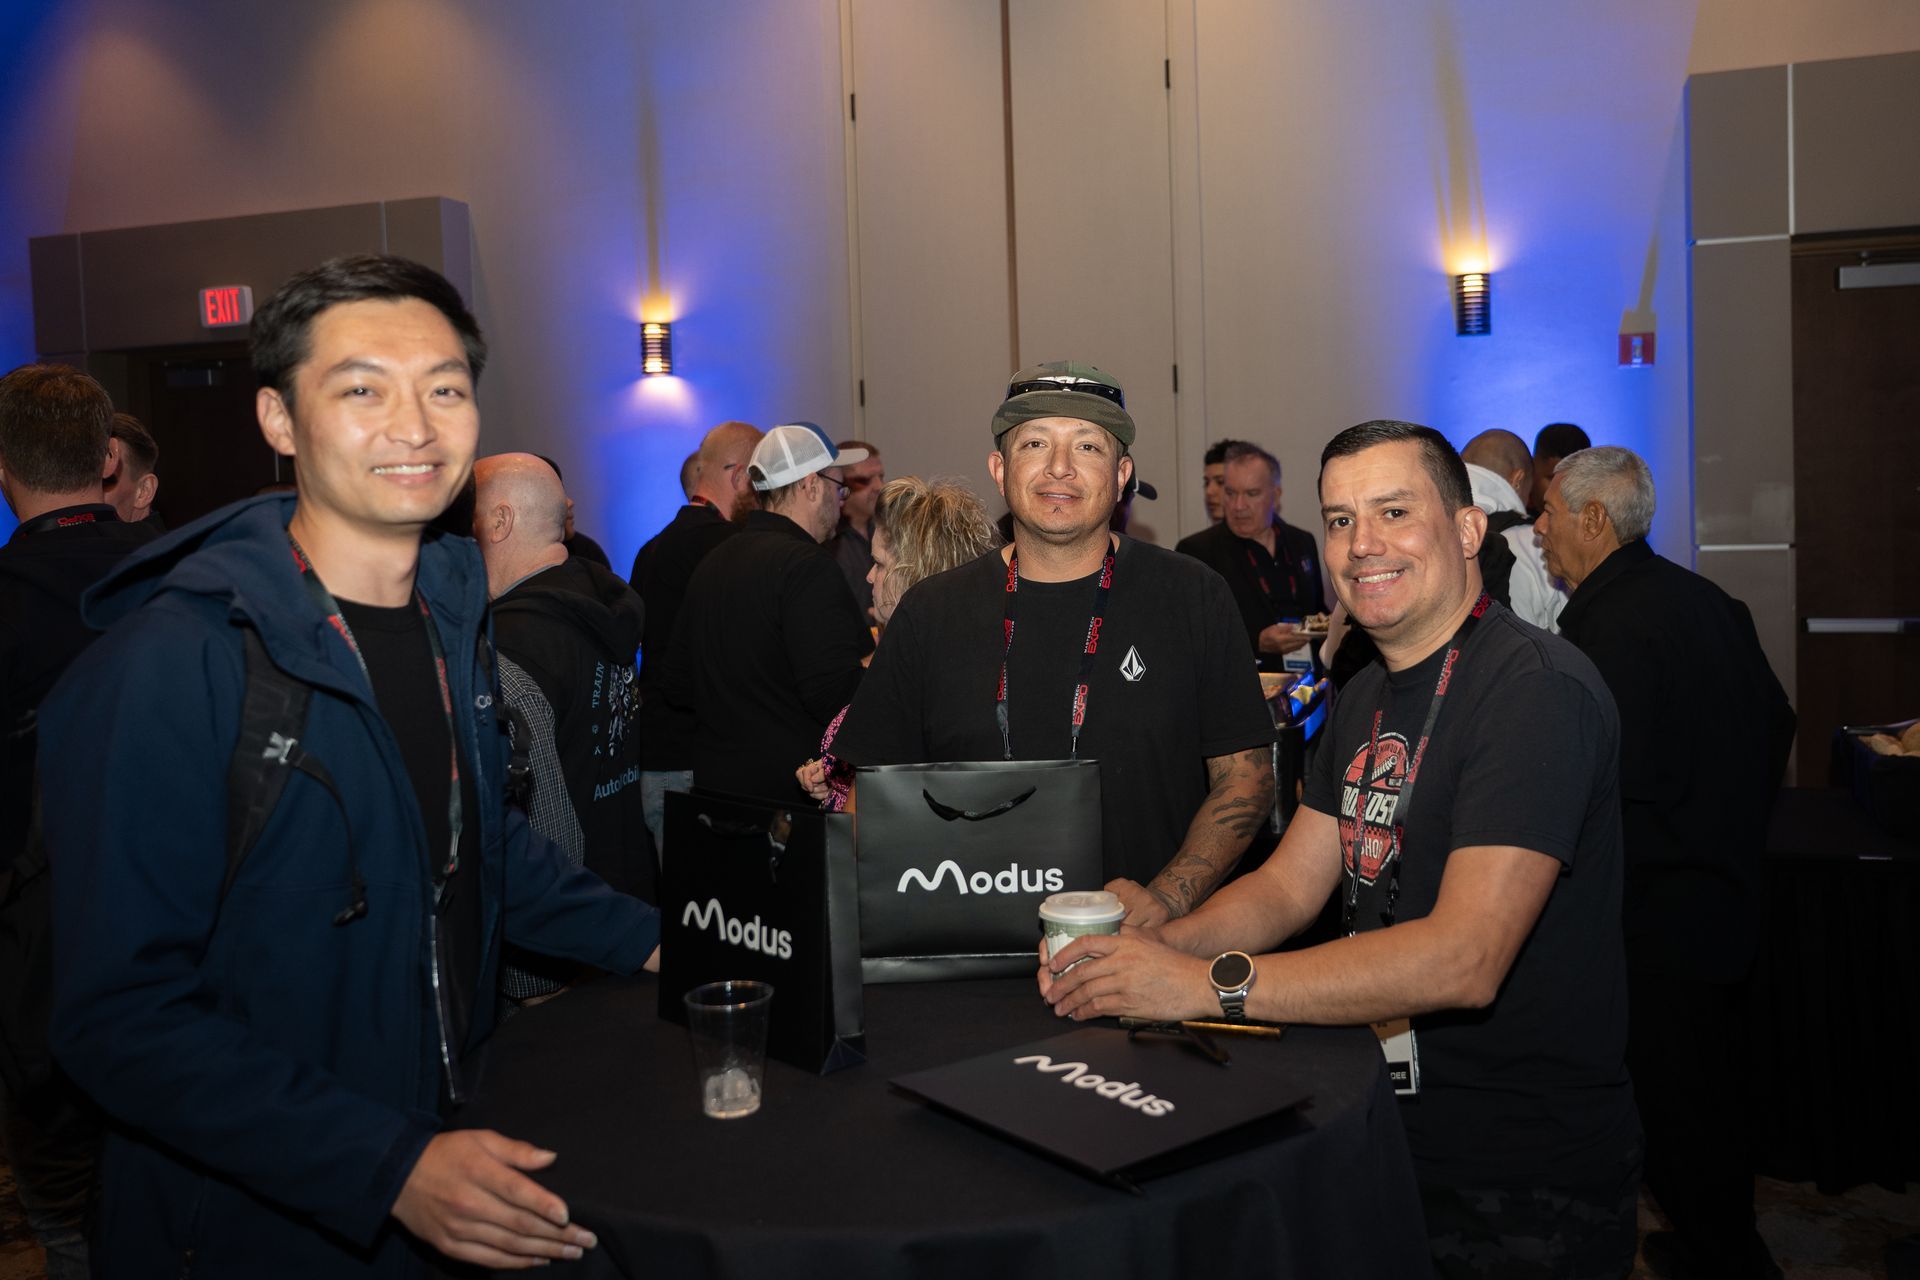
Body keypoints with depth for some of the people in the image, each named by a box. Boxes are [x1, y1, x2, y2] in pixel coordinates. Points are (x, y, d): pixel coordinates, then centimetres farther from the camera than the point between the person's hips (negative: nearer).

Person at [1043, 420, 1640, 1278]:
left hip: (1524, 1183, -7)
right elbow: (1287, 886, 6)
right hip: (1391, 1137, 7)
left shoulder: (1537, 689, -21)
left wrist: (1210, 982, -30)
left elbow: (1464, 958, -29)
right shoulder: (1368, 697, 9)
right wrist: (1151, 948, -13)